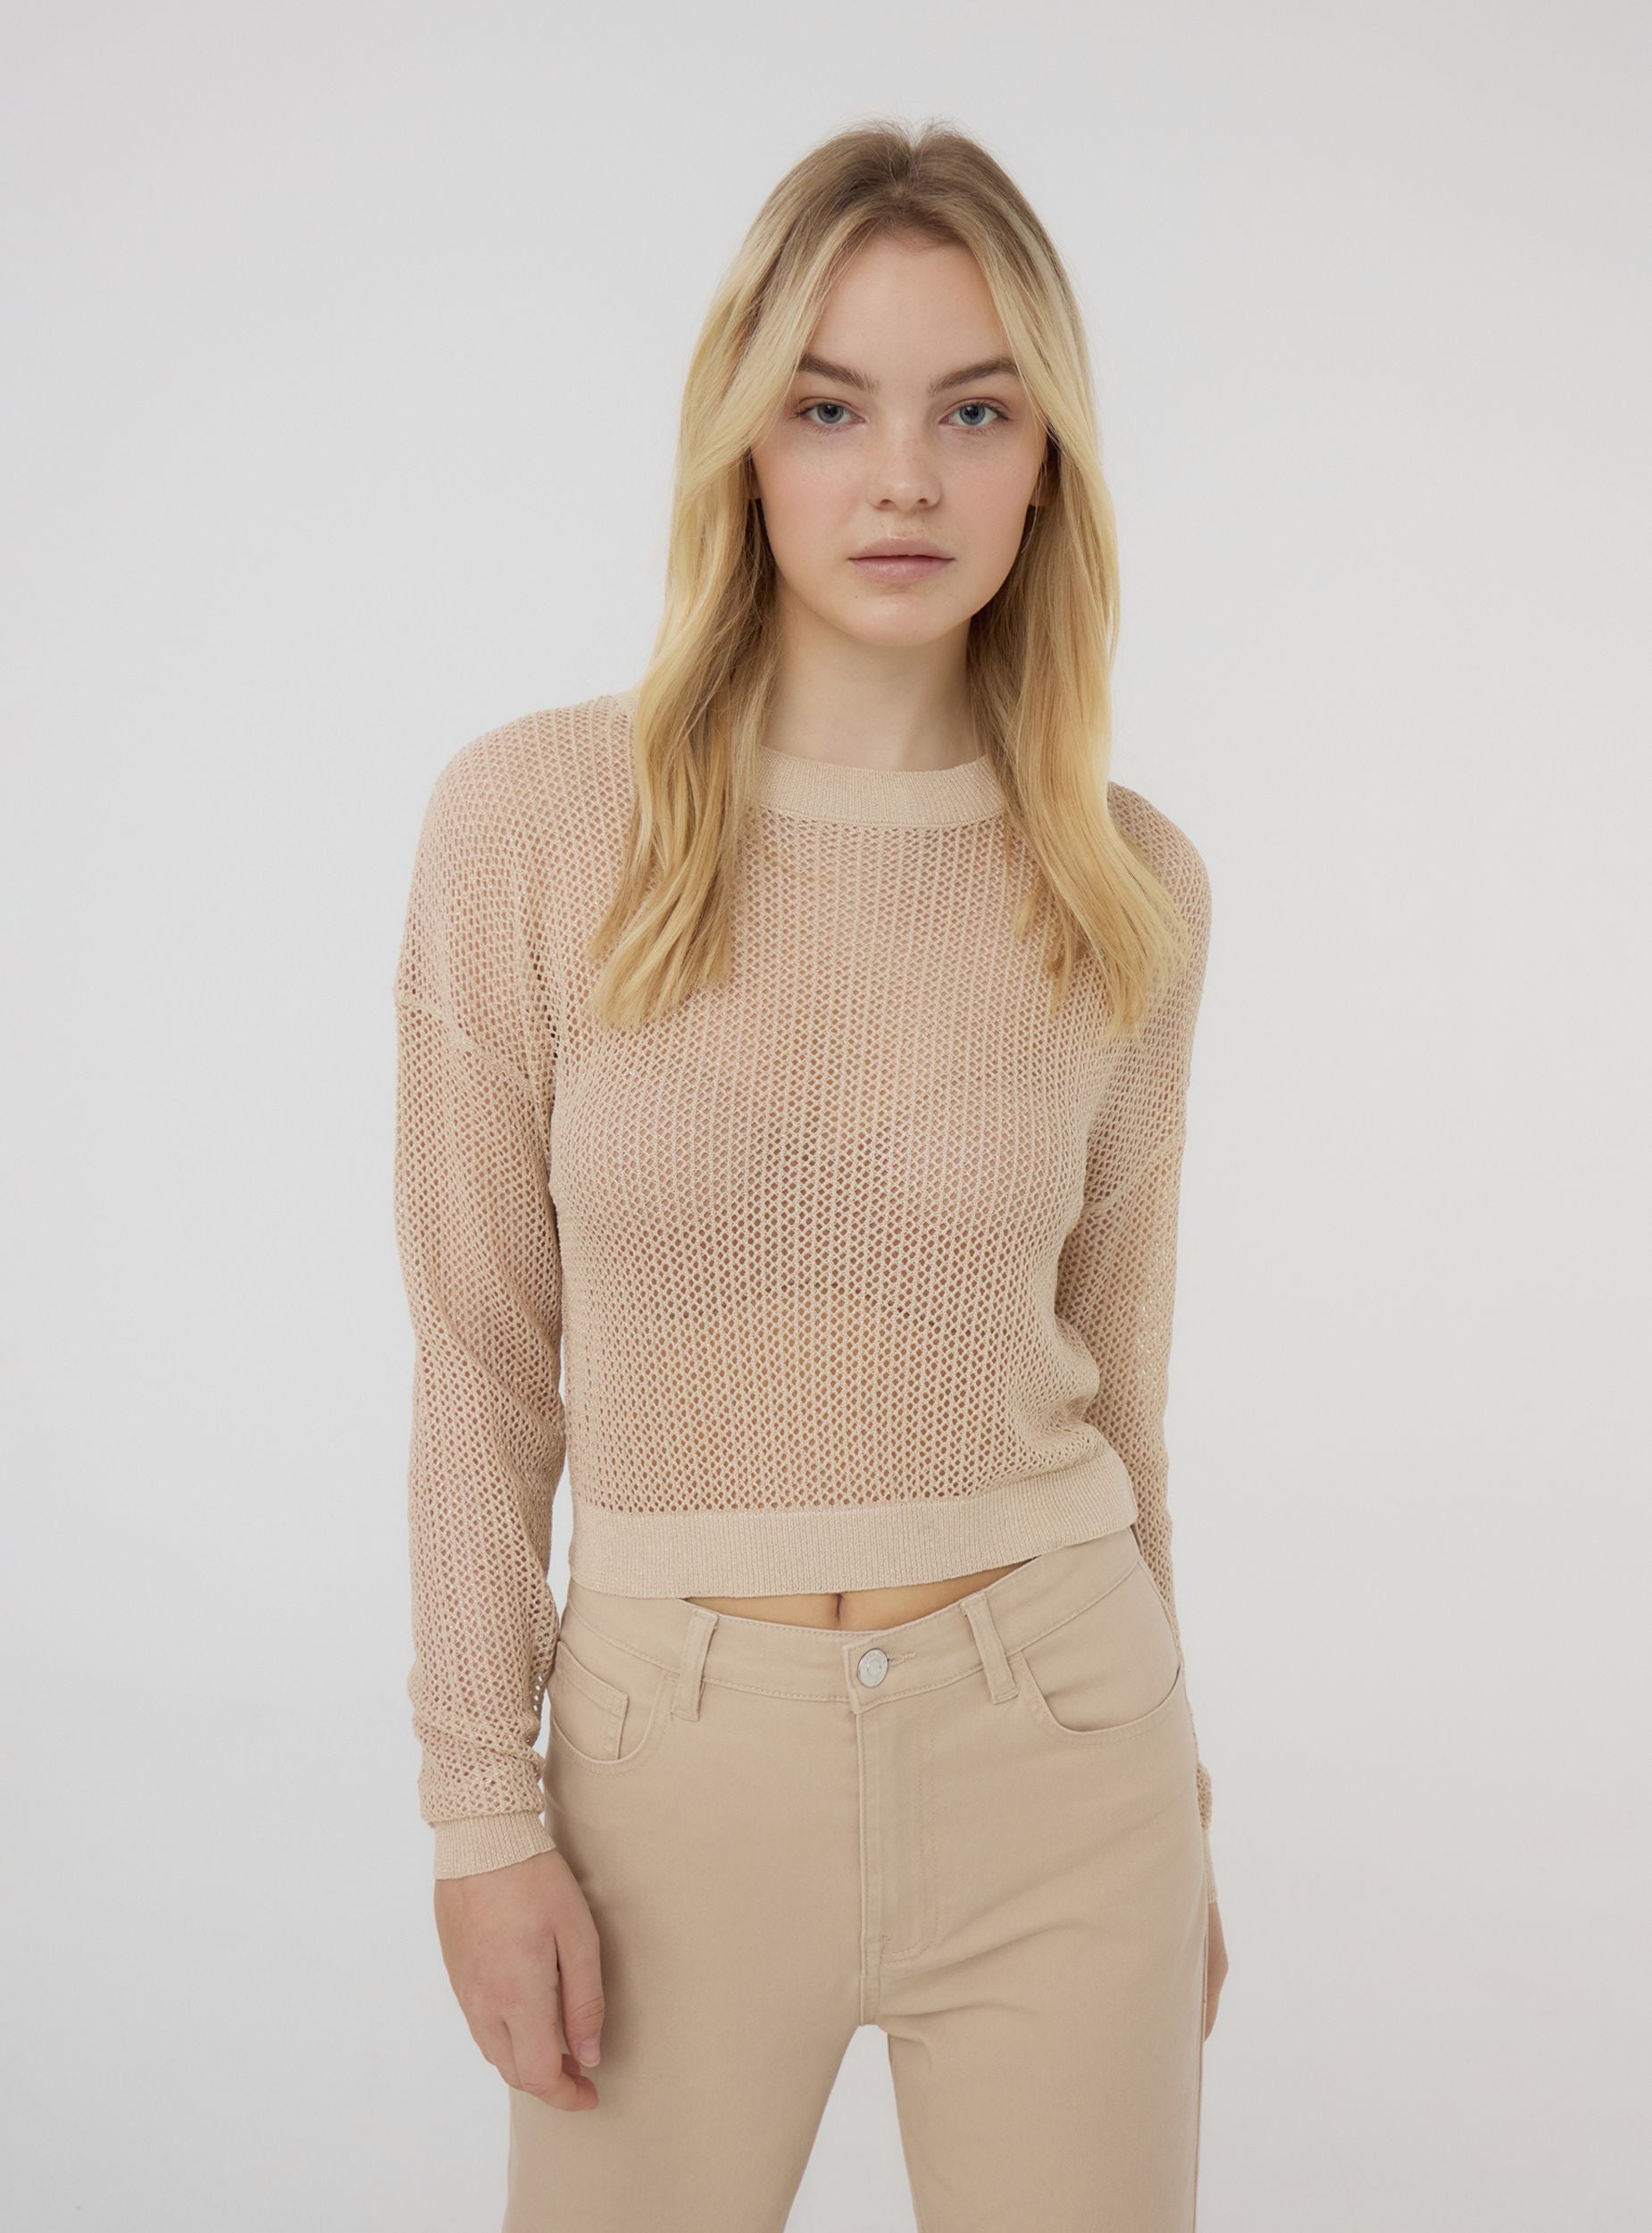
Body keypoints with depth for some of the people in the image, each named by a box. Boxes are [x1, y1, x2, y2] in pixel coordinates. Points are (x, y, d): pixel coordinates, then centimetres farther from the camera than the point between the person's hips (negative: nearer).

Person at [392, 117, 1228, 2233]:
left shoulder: (1131, 886, -3)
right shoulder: (532, 820, -10)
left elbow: (1111, 1354, 7)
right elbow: (481, 1357, -4)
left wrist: (1172, 1811, 13)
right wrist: (484, 1814, -4)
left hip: (1049, 1753, 2)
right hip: (683, 1749, -1)